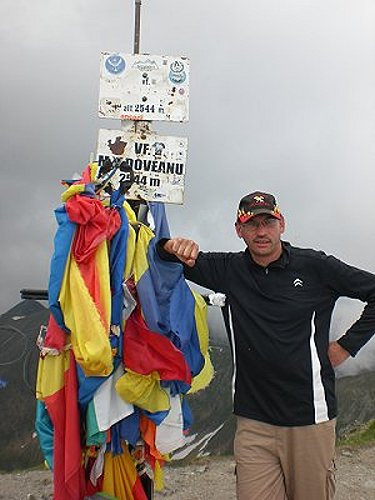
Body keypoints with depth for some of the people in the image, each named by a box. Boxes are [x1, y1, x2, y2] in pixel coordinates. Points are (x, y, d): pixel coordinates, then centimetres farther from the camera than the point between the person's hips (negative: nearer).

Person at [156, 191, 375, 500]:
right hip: (253, 421, 2)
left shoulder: (315, 266, -4)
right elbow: (163, 253, 7)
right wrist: (174, 247, -16)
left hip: (310, 418, -1)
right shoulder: (229, 269, 4)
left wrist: (346, 346, 0)